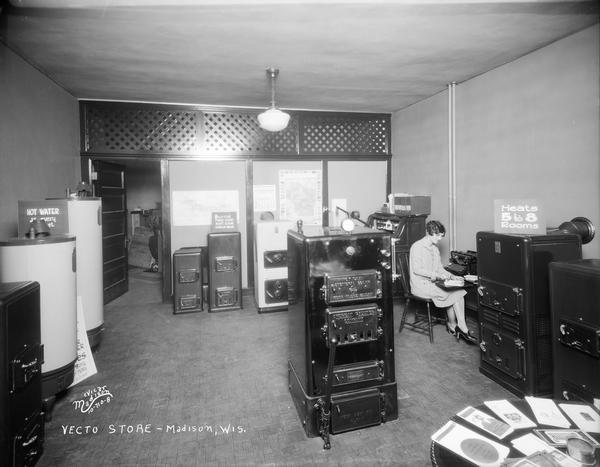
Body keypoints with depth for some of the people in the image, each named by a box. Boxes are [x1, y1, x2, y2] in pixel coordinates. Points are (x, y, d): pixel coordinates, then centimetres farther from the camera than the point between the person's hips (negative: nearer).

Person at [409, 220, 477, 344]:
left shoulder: (434, 248, 17)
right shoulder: (417, 247, -11)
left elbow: (440, 268, 17)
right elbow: (417, 269, -19)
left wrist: (452, 277, 1)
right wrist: (437, 275, -23)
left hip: (433, 283, 8)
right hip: (421, 286, -8)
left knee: (459, 293, -11)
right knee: (451, 294, -19)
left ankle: (453, 326, -9)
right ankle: (452, 325, -4)